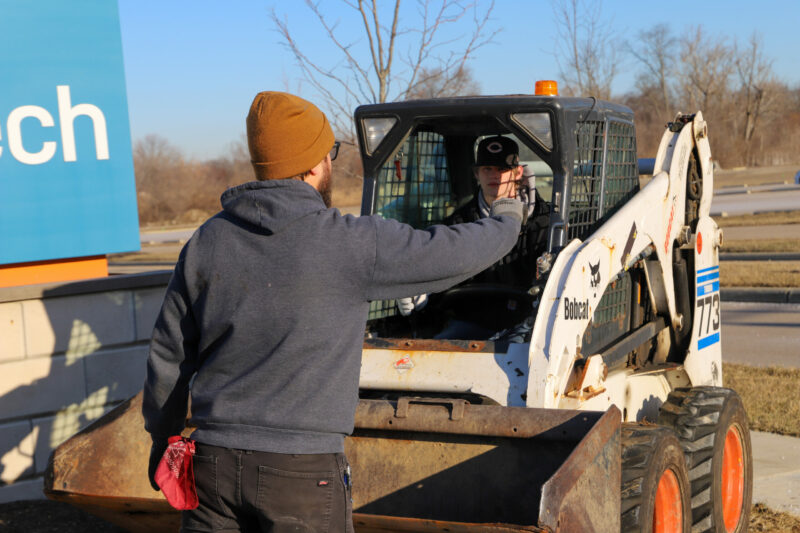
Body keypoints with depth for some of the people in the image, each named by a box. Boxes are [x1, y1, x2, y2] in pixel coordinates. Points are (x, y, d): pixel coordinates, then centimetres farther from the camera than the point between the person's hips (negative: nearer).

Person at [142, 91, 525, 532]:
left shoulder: (207, 241, 2)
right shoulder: (351, 244, -11)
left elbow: (169, 354, 9)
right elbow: (456, 253, -1)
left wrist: (163, 438, 24)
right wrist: (505, 220, 21)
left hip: (215, 461, 4)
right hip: (303, 474, -4)